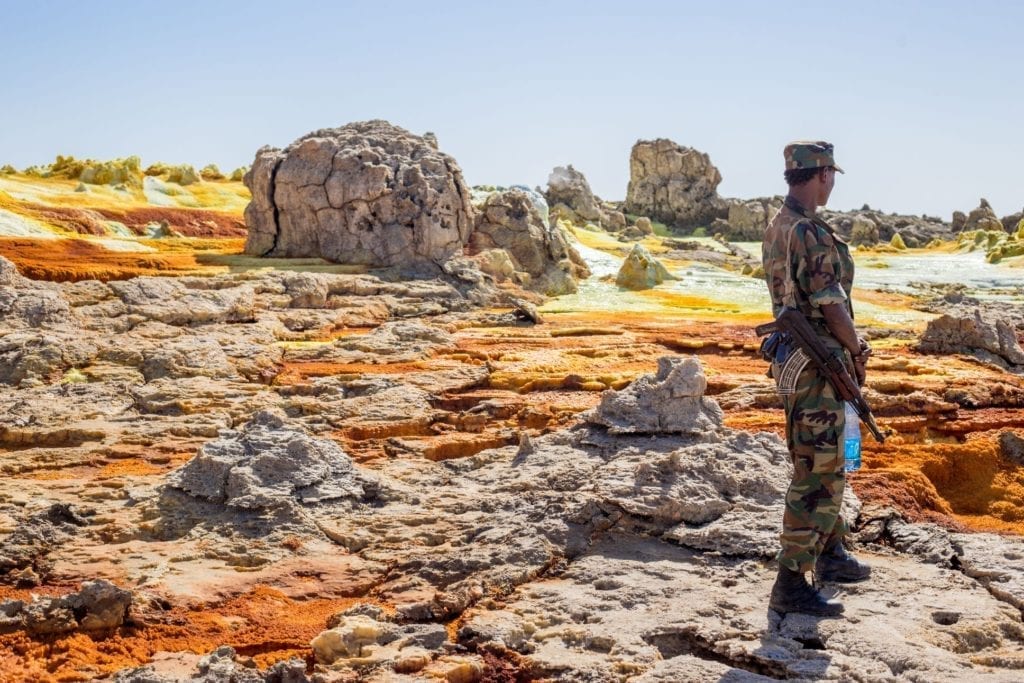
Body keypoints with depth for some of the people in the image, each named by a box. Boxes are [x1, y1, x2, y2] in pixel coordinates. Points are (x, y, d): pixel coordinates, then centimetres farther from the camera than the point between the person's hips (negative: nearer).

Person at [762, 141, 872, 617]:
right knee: (816, 473, -6)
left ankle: (831, 555, 36)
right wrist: (856, 351, -3)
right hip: (818, 363, -10)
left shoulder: (776, 229, 11)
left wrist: (845, 345, 16)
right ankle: (791, 583, -2)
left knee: (826, 464, 22)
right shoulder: (810, 232, -20)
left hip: (792, 357, 10)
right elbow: (831, 305, -20)